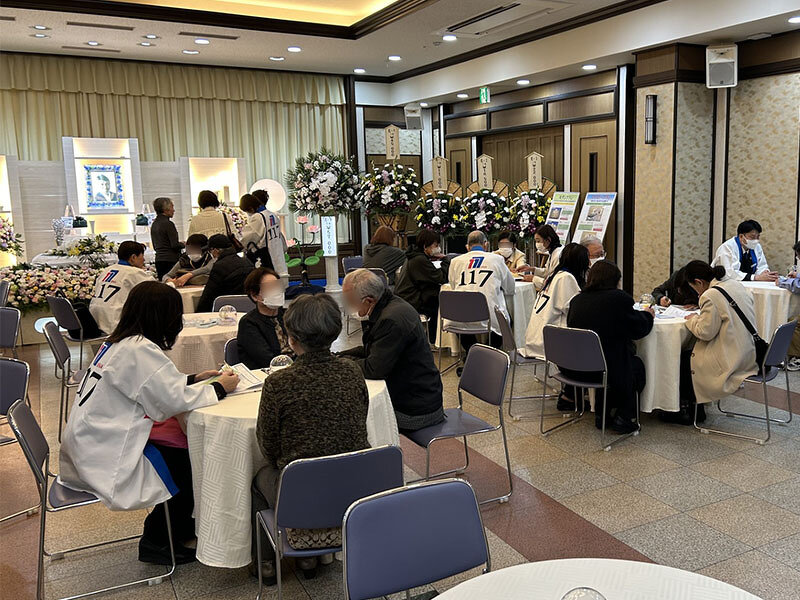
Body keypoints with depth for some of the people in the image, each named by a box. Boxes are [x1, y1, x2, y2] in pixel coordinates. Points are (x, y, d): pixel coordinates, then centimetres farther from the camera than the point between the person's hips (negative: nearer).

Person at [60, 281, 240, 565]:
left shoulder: (118, 342, 7)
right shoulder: (139, 350, -23)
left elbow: (158, 386, 16)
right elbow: (175, 400, -22)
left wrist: (193, 378, 10)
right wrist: (219, 388, -9)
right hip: (103, 458, -9)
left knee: (191, 447, 10)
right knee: (192, 466, -1)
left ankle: (178, 524, 26)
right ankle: (156, 542, 14)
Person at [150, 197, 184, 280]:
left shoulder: (154, 224, 13)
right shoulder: (168, 224, -12)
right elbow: (175, 245, -17)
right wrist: (184, 244, 3)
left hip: (158, 259, 8)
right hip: (170, 260, -8)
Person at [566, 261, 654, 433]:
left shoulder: (577, 299, 3)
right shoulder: (619, 298, -12)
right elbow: (638, 329, -3)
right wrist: (647, 315, 20)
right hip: (607, 368, -5)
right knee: (637, 365, 25)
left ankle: (602, 414, 36)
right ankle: (624, 417, 24)